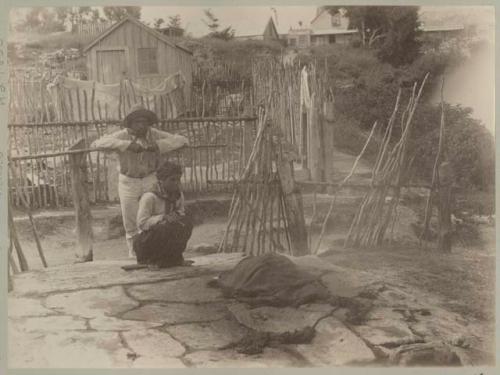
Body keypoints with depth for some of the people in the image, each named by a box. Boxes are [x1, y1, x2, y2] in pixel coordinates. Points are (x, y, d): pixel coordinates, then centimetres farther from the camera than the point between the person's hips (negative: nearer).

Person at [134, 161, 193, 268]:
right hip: (146, 241, -6)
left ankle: (173, 257, -4)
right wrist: (163, 217, -32)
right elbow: (142, 223, -21)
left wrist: (178, 215, -18)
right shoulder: (149, 197, -17)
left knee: (187, 221, -15)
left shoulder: (179, 196, 2)